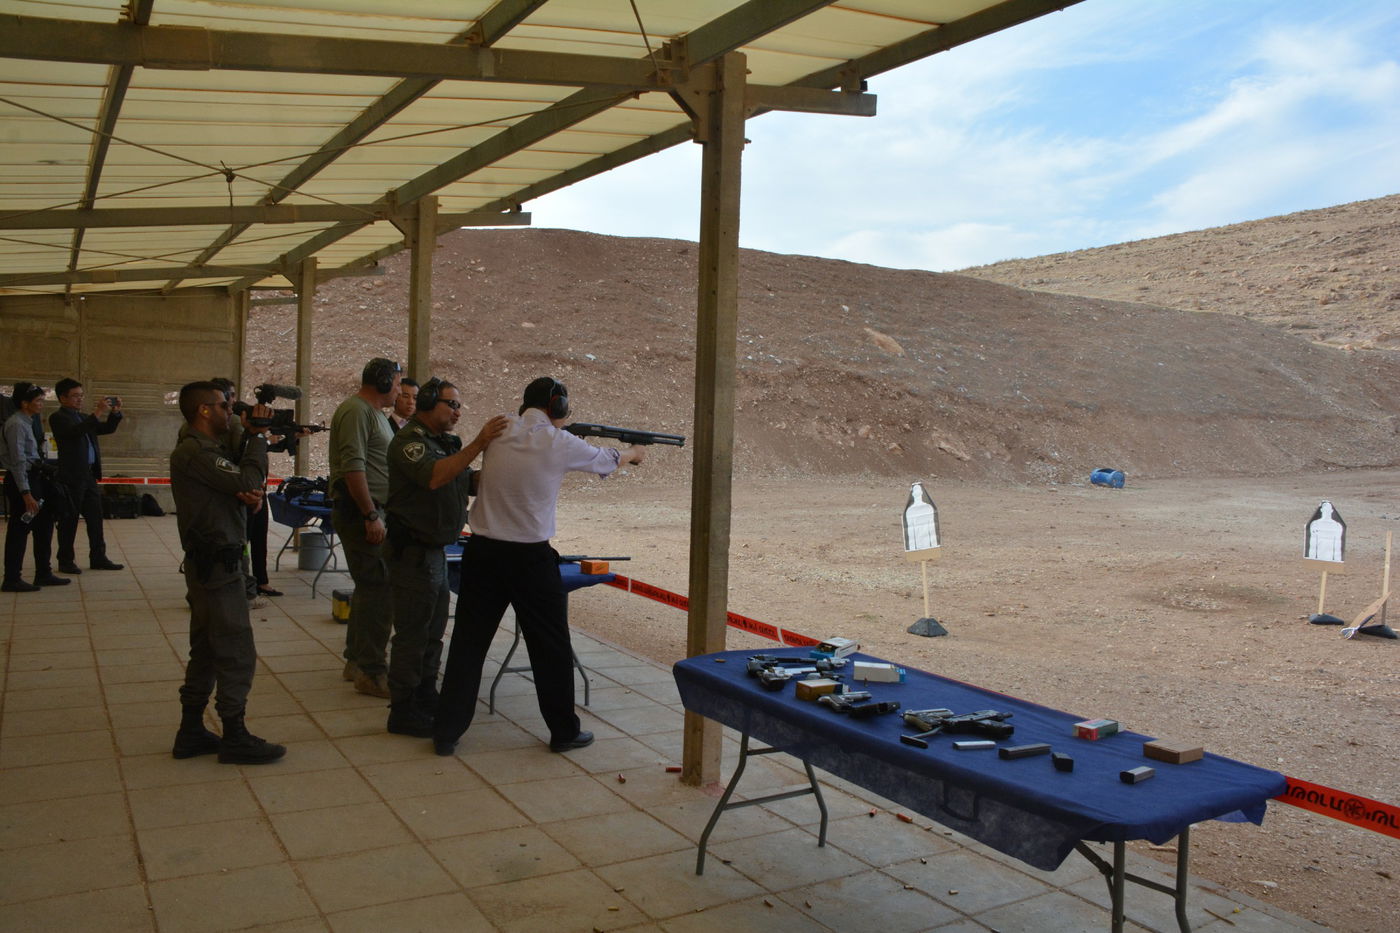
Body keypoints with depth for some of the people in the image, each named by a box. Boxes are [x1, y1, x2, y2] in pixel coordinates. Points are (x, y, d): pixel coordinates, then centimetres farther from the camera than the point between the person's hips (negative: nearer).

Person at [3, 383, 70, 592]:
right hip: (21, 482, -10)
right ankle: (11, 580, 5)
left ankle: (43, 574, 24)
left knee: (43, 527, 15)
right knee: (19, 531, -3)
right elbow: (18, 461, -20)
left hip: (33, 479, 10)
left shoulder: (27, 422, 14)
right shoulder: (16, 424, -15)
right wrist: (26, 494, -22)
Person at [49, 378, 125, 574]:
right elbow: (74, 431, -24)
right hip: (71, 476, -8)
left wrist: (115, 412, 2)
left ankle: (98, 558, 15)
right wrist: (97, 414, -28)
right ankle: (66, 561, 8)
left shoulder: (83, 417, 18)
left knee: (95, 518, 9)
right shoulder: (57, 418, -6)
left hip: (89, 475, 8)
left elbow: (107, 428, 18)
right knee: (69, 520, 0)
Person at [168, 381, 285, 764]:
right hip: (217, 564, -11)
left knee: (206, 652, 15)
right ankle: (235, 738, 4)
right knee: (238, 654, -5)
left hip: (211, 563, 11)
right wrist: (257, 435, -10)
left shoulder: (202, 449, 16)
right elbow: (248, 481, -21)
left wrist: (245, 492, -11)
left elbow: (241, 485, 13)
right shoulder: (195, 452, -17)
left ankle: (191, 733, 22)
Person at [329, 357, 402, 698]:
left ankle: (356, 660, 26)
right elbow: (352, 467, -21)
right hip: (360, 512, -11)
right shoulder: (356, 412, -13)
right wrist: (371, 515, -22)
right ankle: (371, 673, -6)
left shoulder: (373, 413, 19)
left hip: (369, 511, 11)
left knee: (369, 587, 16)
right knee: (378, 590, -10)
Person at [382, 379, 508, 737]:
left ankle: (426, 698, 29)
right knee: (412, 633, -3)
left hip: (436, 551, 9)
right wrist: (478, 444, -35)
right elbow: (434, 477, -31)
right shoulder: (409, 441, -14)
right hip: (413, 551, -9)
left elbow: (470, 481, 12)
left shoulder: (445, 442, 13)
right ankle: (403, 712, 6)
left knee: (433, 631, 17)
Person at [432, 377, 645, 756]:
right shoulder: (559, 444, -8)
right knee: (551, 647, 11)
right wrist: (632, 452, 33)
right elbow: (605, 459, 10)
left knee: (468, 642, 11)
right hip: (530, 557, -4)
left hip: (482, 551, 4)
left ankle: (447, 732, 16)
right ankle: (564, 731, 22)